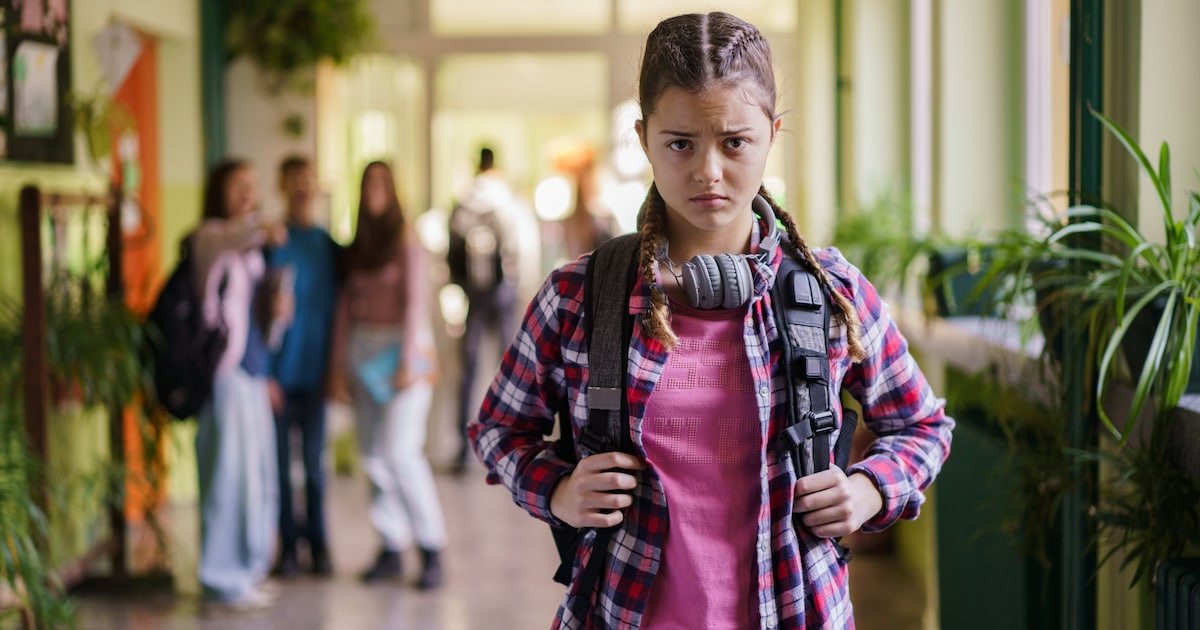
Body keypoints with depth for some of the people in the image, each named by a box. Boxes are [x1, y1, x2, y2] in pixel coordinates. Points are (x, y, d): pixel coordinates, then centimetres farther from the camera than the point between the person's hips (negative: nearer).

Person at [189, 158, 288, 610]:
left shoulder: (252, 248, 18)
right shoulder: (210, 236, -7)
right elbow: (220, 239, -34)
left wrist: (276, 311, 5)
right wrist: (259, 229, -52)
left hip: (253, 372, 8)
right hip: (225, 371, -8)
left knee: (258, 474, 13)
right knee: (229, 470, -6)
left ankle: (249, 569, 24)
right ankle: (225, 578, 2)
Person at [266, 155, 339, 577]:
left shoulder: (328, 245, 8)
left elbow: (338, 305, 11)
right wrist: (264, 373, -11)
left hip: (316, 373, 3)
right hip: (279, 375, -2)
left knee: (315, 462, 6)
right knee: (280, 462, 2)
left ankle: (318, 546, 15)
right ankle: (287, 546, 12)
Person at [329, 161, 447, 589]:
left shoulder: (406, 241, -3)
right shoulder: (355, 248, 12)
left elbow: (415, 303, -7)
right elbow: (345, 307, 12)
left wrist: (408, 360, -13)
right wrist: (340, 364, 7)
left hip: (403, 348, -5)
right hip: (363, 351, 6)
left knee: (400, 449, -13)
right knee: (373, 454, 3)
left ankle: (431, 549, -5)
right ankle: (391, 549, 9)